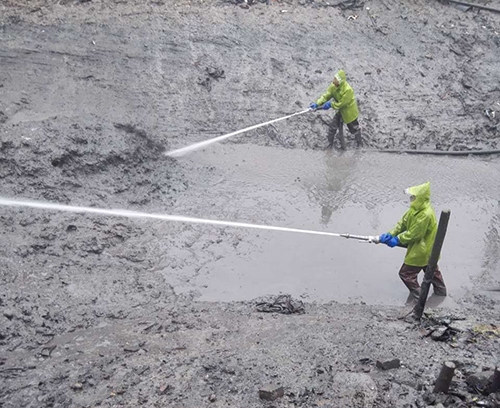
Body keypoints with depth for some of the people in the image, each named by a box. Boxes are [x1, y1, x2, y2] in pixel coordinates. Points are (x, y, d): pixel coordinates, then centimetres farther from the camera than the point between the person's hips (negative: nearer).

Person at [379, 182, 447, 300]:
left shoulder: (426, 215, -34)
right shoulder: (417, 208, -4)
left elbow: (413, 234, -28)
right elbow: (403, 222, -2)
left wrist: (397, 240, -19)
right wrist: (390, 234, -11)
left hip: (421, 251, -10)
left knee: (406, 273, 2)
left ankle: (419, 296, 14)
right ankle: (440, 290, 47)